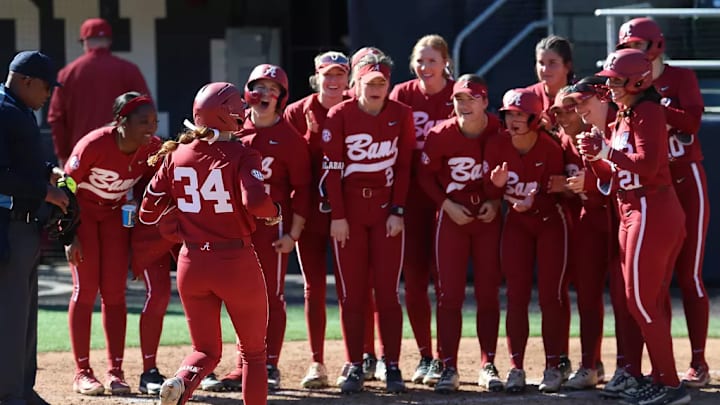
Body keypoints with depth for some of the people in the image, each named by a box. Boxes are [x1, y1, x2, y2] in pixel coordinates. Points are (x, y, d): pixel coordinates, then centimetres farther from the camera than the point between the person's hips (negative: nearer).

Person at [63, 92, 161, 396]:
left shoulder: (153, 148, -16)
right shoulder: (94, 145, -30)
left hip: (116, 213, 4)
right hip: (82, 211, -4)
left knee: (115, 292, 1)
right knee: (85, 290, -6)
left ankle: (115, 371, 3)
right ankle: (82, 373, -1)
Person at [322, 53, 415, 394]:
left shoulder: (401, 115, 1)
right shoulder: (339, 116, -3)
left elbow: (403, 167, 3)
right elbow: (332, 169, -4)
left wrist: (397, 212, -4)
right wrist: (337, 216, -8)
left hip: (386, 210, 0)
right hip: (349, 211, 0)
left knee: (387, 291, 0)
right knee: (352, 292, 2)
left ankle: (392, 367, 4)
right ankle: (355, 367, 7)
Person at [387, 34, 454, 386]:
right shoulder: (402, 95, 3)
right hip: (411, 198, 2)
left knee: (444, 278, -3)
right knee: (414, 278, 3)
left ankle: (442, 359, 3)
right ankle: (424, 357, 13)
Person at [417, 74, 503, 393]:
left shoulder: (499, 133, -9)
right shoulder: (440, 135, -12)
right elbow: (425, 175, -1)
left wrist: (496, 201, -9)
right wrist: (447, 205, -12)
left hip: (489, 218, 1)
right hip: (452, 217, -1)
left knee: (488, 293, 4)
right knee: (449, 293, -2)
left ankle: (488, 366, 12)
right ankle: (449, 368, 2)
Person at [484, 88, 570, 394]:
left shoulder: (550, 148, -21)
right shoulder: (496, 145, -11)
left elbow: (553, 195, -18)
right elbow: (491, 194, -6)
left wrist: (532, 203, -39)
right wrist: (497, 184, -29)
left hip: (550, 222, -3)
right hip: (516, 223, 3)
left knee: (552, 296, -4)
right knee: (516, 296, 1)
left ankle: (553, 366, 3)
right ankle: (516, 368, 3)